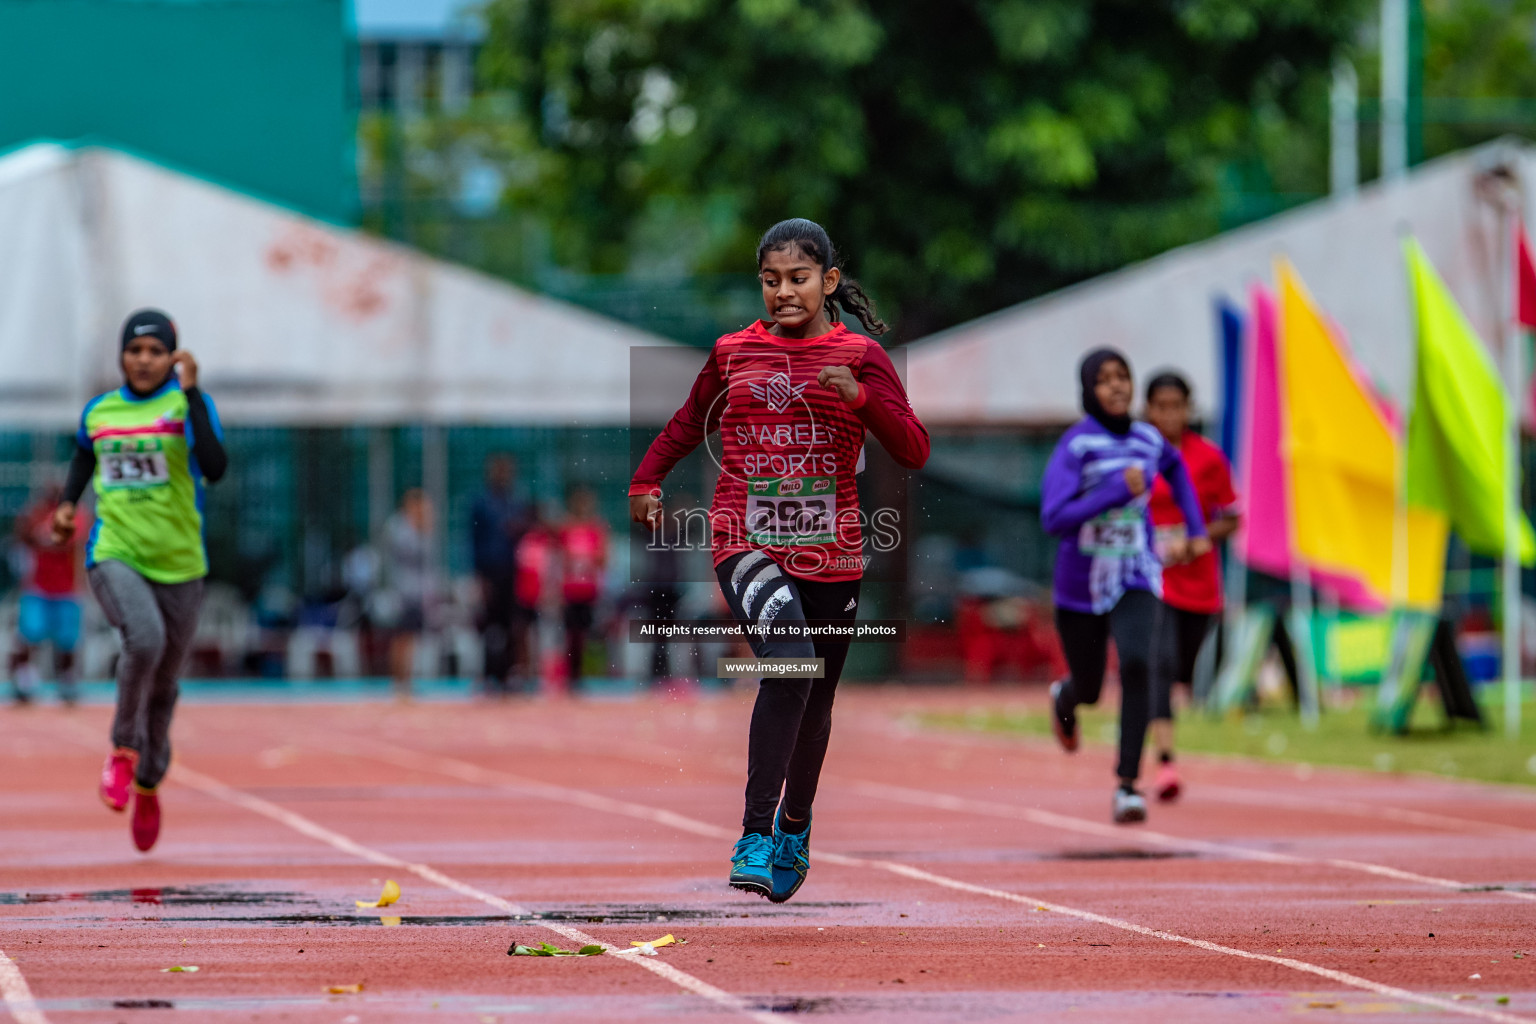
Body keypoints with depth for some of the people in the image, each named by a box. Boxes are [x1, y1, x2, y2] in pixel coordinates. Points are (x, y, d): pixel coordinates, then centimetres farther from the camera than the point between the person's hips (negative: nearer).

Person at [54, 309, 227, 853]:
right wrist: (67, 504, 12)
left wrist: (192, 393, -27)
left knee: (162, 687, 11)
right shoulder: (98, 412, 5)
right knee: (144, 640, -30)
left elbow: (215, 468, -23)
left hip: (178, 564, 0)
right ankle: (123, 750, -9)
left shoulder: (188, 405, -6)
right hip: (113, 557, 0)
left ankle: (148, 784, 36)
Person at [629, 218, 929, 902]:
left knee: (814, 698, 14)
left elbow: (914, 453, -6)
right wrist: (646, 481, 13)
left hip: (830, 555, 1)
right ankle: (754, 836, -28)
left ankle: (794, 825, 42)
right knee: (791, 661, -27)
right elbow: (690, 423, 24)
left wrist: (861, 397, -20)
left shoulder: (860, 356, 1)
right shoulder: (733, 353, 6)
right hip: (747, 544, -1)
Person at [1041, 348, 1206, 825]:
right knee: (1089, 688, 16)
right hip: (1081, 586, -1)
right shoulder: (1074, 447, -15)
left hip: (1135, 580, 1)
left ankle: (1127, 785, -22)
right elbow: (1054, 519, -24)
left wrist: (1197, 527, 19)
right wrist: (1118, 491, -28)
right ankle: (1064, 697, 57)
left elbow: (1174, 465, 25)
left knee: (1136, 662, -26)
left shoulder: (1147, 439, -1)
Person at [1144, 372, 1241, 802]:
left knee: (1182, 672, 13)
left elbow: (1231, 520, 6)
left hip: (1198, 583, 3)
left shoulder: (1209, 457, 1)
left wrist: (1195, 540, -11)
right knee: (1161, 664, -21)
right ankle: (1165, 763, -28)